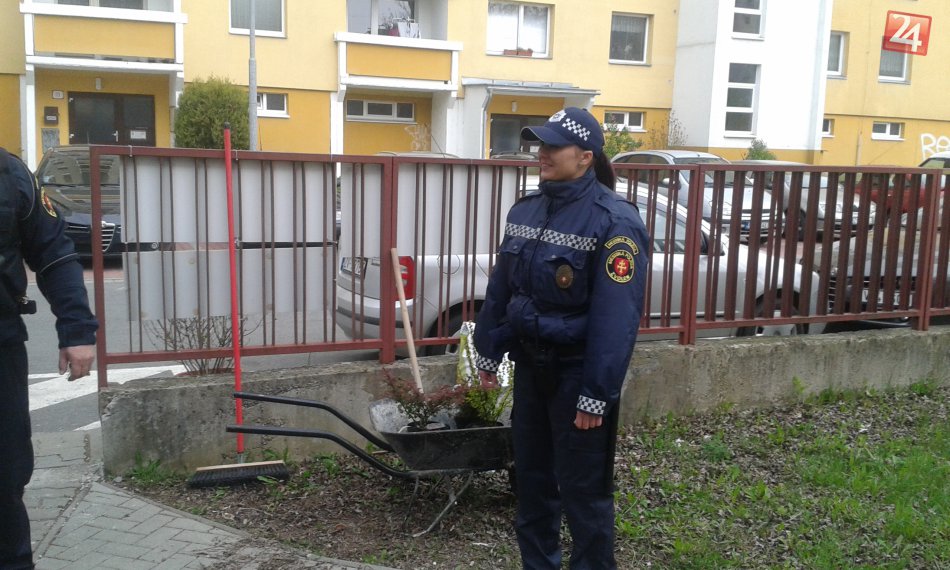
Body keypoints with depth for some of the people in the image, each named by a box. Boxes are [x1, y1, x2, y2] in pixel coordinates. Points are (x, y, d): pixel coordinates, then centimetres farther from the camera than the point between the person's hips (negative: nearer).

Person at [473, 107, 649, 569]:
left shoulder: (614, 220, -18)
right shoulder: (525, 210, 5)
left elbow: (616, 317, -21)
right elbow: (500, 288, 13)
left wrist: (597, 393, -22)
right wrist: (489, 352, 14)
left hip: (577, 372, -7)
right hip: (530, 364, 7)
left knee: (583, 489, 4)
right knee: (531, 477, 19)